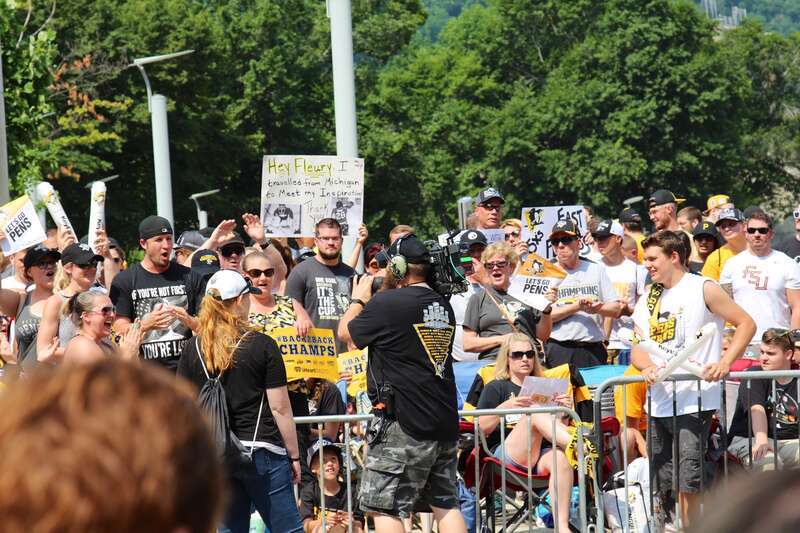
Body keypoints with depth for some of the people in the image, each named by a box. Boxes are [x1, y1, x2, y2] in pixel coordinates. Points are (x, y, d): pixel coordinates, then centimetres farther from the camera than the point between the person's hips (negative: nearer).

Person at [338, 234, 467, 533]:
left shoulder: (387, 304, -14)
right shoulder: (443, 307, 10)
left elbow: (345, 333, 3)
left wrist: (359, 300, 19)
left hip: (404, 424, -8)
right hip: (445, 423, 8)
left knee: (384, 507, -3)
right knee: (445, 503, 12)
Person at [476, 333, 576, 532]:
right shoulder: (496, 388, 16)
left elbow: (559, 429, 21)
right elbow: (482, 428, 2)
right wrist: (505, 407, -13)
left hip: (542, 452, 3)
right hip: (505, 454, -3)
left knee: (560, 460, -36)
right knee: (536, 412, -30)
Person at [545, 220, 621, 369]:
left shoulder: (596, 270, 14)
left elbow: (615, 310, 9)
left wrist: (597, 308, -12)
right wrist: (577, 306, -11)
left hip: (593, 349, 2)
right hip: (559, 350, -2)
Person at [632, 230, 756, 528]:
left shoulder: (703, 289, -3)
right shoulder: (647, 301, 16)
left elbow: (746, 324, -4)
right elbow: (637, 348, 12)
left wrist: (724, 364, -15)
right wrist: (647, 366, -11)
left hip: (694, 400, -7)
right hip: (659, 401, 7)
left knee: (687, 480, -13)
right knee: (663, 480, 8)